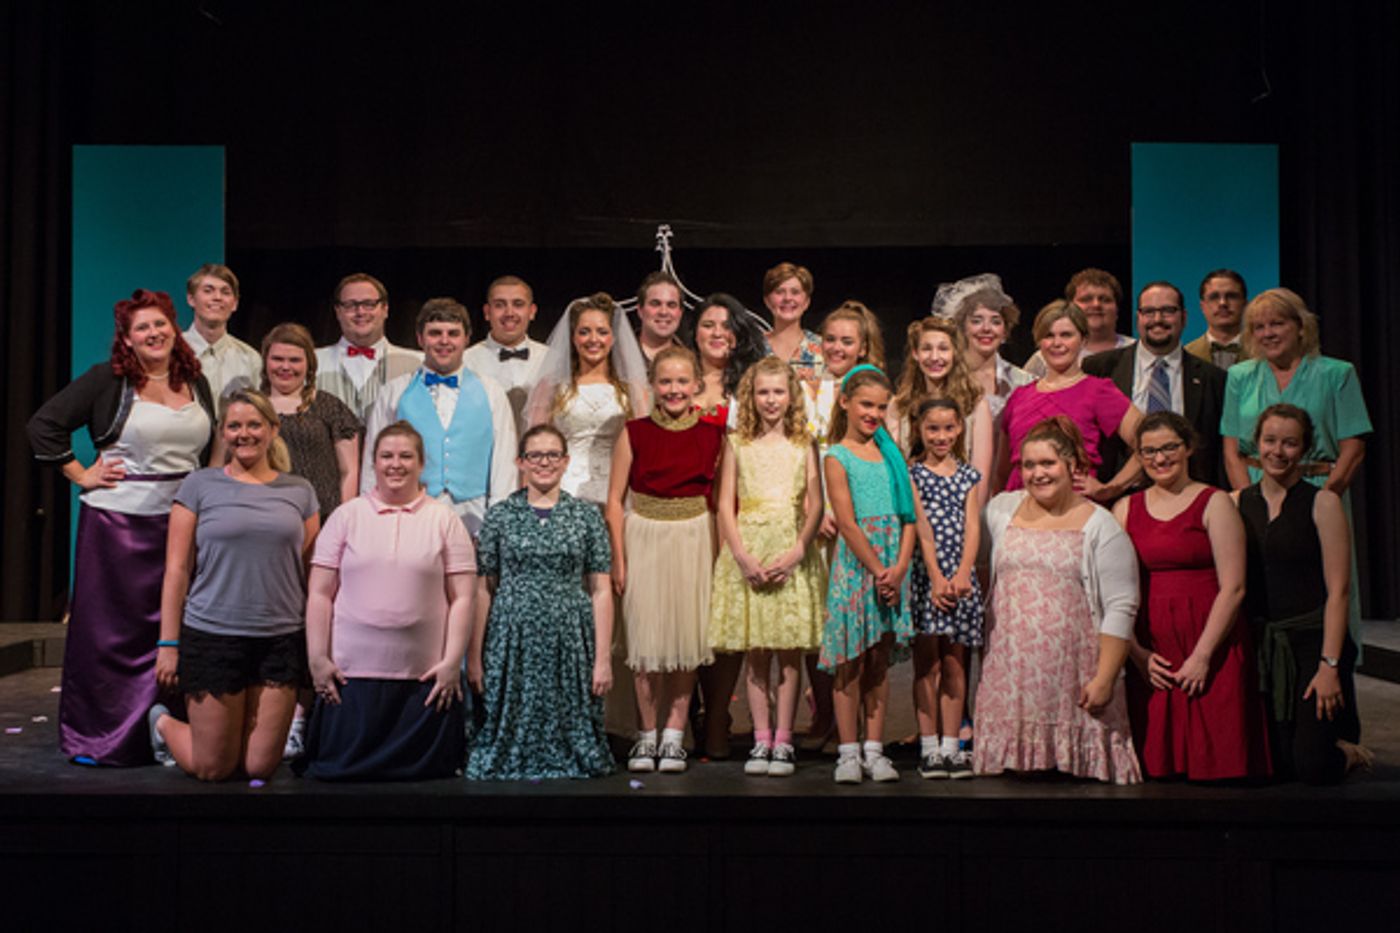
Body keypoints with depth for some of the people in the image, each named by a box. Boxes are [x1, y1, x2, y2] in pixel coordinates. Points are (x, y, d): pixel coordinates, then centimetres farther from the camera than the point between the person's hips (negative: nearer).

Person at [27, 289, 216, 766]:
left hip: (181, 520, 4)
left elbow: (209, 451, 22)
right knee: (110, 628, 2)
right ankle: (95, 737, 13)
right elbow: (44, 425, -4)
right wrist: (80, 475, -6)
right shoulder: (106, 380, -3)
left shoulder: (196, 384, 11)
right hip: (118, 521, -4)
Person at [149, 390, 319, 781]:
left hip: (281, 641, 2)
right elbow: (177, 569, 0)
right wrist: (168, 644, -4)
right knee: (213, 770, 6)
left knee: (259, 767, 4)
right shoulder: (199, 485, 2)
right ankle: (164, 723, 34)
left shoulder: (299, 492, 8)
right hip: (212, 638, -2)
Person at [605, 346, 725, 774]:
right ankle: (647, 735, 14)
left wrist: (719, 552, -2)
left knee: (686, 637, 3)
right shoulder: (635, 433, -1)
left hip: (692, 541, 1)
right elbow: (615, 499, 0)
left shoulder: (713, 434, 1)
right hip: (644, 538, -1)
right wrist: (618, 558, -5)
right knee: (645, 638, 2)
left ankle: (673, 735, 13)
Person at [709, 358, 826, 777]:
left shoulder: (803, 444, 7)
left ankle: (783, 741, 5)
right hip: (748, 554, 1)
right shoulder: (737, 444, 9)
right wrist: (743, 555, -9)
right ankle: (761, 740, 9)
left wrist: (795, 553, -11)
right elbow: (725, 506, 4)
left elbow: (815, 507, 2)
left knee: (789, 651, -1)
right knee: (755, 654, 2)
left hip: (792, 556, 0)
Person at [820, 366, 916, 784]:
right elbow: (847, 522, -9)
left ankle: (874, 749, 13)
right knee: (851, 661, -1)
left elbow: (908, 515, 7)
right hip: (854, 563, -4)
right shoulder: (836, 457, -2)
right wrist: (878, 570, -14)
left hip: (892, 565, 4)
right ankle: (849, 751, 6)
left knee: (880, 659, 7)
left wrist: (899, 568, -6)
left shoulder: (890, 451, 11)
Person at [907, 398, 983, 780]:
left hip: (960, 577, 3)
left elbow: (972, 527, 4)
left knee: (955, 664, 6)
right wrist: (936, 577, -14)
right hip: (925, 574, -3)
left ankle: (951, 745, 11)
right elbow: (921, 527, -6)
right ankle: (929, 748, 1)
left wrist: (962, 573, -11)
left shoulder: (969, 476, 13)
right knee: (927, 663, -3)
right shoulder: (912, 473, 2)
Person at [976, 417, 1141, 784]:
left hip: (1073, 675, -3)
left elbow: (1120, 608, -4)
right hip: (1010, 670, 3)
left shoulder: (1099, 526, 1)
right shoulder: (1001, 510, 13)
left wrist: (1105, 677, -11)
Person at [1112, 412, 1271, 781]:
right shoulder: (1125, 509, 11)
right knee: (1155, 763, 3)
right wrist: (1137, 652, -4)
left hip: (1211, 650, -3)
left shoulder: (1214, 503, 1)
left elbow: (1232, 588, -6)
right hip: (1148, 658, 3)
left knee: (1214, 762, -3)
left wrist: (1202, 656, -12)